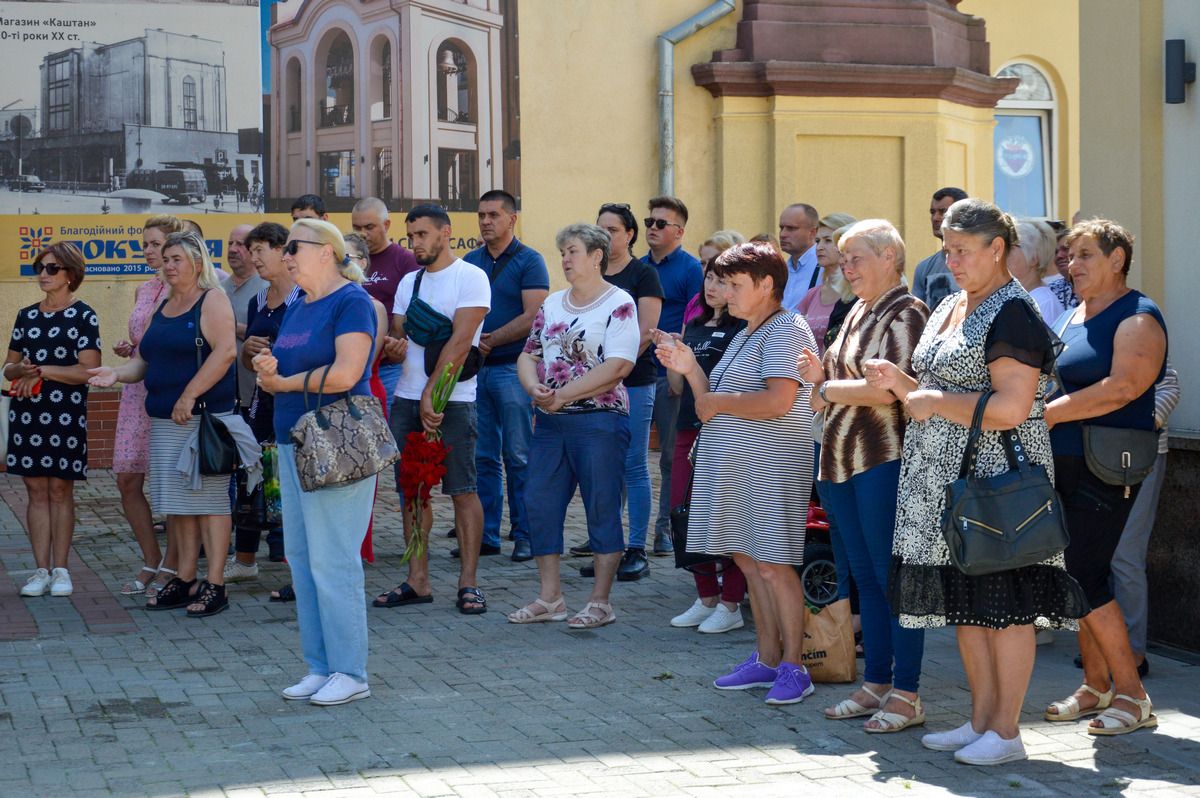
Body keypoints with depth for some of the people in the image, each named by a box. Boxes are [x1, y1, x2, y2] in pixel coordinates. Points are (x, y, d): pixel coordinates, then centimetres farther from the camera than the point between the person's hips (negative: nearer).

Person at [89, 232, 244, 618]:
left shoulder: (212, 301, -6)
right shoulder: (163, 308, 18)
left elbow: (226, 351, -19)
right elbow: (145, 360, 19)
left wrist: (189, 395, -21)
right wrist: (118, 373, -2)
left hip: (205, 416, -8)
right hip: (165, 421, 8)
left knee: (208, 498, -6)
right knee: (177, 502, 10)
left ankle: (215, 586, -4)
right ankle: (185, 581, 17)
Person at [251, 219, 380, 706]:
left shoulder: (351, 301, -9)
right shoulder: (296, 307, 17)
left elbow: (344, 374, -20)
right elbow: (279, 375, 20)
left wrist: (284, 382, -7)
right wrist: (266, 369, -4)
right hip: (293, 441, 9)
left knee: (332, 559, -7)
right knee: (301, 557, 10)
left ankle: (350, 673, 1)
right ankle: (320, 667, 17)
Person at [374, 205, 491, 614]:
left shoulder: (470, 277, -5)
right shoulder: (409, 282, 17)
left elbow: (460, 342, -13)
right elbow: (396, 335, 15)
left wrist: (431, 395, -16)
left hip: (451, 400, -6)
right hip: (407, 397, 7)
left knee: (462, 490, -4)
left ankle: (468, 582, -1)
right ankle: (417, 581, 12)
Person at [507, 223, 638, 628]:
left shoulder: (619, 304, -6)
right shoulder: (552, 303, 15)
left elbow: (618, 366, -16)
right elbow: (529, 355, 15)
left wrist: (562, 395, -17)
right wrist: (534, 387, -7)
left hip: (599, 418, -7)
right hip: (551, 421, 7)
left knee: (602, 509, -1)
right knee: (539, 504, 6)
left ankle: (600, 602, 5)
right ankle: (550, 598, 15)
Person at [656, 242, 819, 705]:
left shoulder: (786, 331, -11)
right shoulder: (744, 337, 20)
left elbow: (777, 402, -23)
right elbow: (715, 404, 20)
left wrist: (718, 401, -11)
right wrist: (690, 370, 6)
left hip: (771, 469, -10)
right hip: (733, 468, 10)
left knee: (773, 565, -7)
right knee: (749, 561, 11)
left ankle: (793, 667, 0)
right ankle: (767, 659, 19)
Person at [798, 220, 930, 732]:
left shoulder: (906, 314, -9)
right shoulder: (857, 313, 18)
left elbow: (888, 389, -21)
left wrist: (827, 389, -8)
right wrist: (820, 377, 3)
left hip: (885, 461, -9)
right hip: (842, 460, 9)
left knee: (893, 577, -5)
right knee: (865, 577, 12)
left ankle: (906, 694, 1)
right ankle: (875, 684, 19)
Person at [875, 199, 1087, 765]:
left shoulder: (1013, 314, -13)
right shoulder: (949, 308, 16)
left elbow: (1010, 409, -23)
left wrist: (935, 402, -15)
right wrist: (898, 382, 4)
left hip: (996, 482, -9)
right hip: (945, 482, 9)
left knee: (1003, 606, -2)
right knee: (964, 604, 13)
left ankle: (1006, 731, 5)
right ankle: (981, 719, 22)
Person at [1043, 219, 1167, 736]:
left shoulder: (1137, 318, -9)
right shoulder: (1072, 318, 17)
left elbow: (1123, 387, -22)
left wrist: (1049, 413, -19)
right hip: (1062, 464, 8)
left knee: (1083, 578, -11)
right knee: (1077, 577, 9)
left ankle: (1131, 695, -1)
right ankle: (1096, 687, 20)